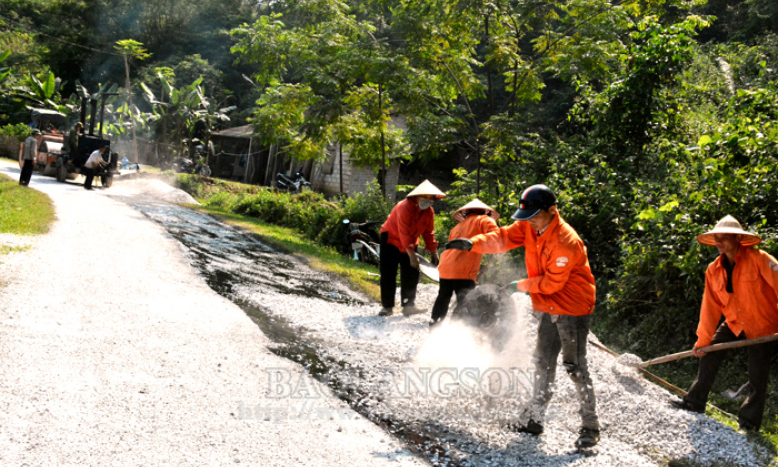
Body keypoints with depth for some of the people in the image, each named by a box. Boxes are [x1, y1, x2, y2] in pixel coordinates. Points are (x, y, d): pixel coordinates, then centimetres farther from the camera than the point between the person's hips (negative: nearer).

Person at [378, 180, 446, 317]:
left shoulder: (429, 212, -6)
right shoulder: (405, 207, -27)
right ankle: (387, 306, 2)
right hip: (391, 240, -6)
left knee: (411, 275, -2)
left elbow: (428, 233, 4)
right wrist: (412, 255, -33)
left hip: (410, 244, 6)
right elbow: (404, 233, -31)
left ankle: (408, 305, 2)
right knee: (388, 275, -5)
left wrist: (433, 252, -4)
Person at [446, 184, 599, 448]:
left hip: (572, 308, -8)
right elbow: (504, 238, -6)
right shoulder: (529, 228, 0)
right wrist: (473, 243, -22)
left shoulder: (566, 242, -25)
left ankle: (590, 427, 6)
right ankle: (534, 419, 21)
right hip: (547, 308, 8)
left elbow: (551, 283, -22)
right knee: (543, 364, 13)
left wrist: (521, 286, -8)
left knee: (575, 367, -5)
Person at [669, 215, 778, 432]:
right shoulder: (714, 270, -4)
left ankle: (749, 421, 15)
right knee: (708, 357, 2)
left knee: (757, 377, 0)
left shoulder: (758, 259, -21)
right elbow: (710, 307, -1)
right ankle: (695, 402, 17)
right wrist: (702, 340, -3)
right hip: (733, 324, 5)